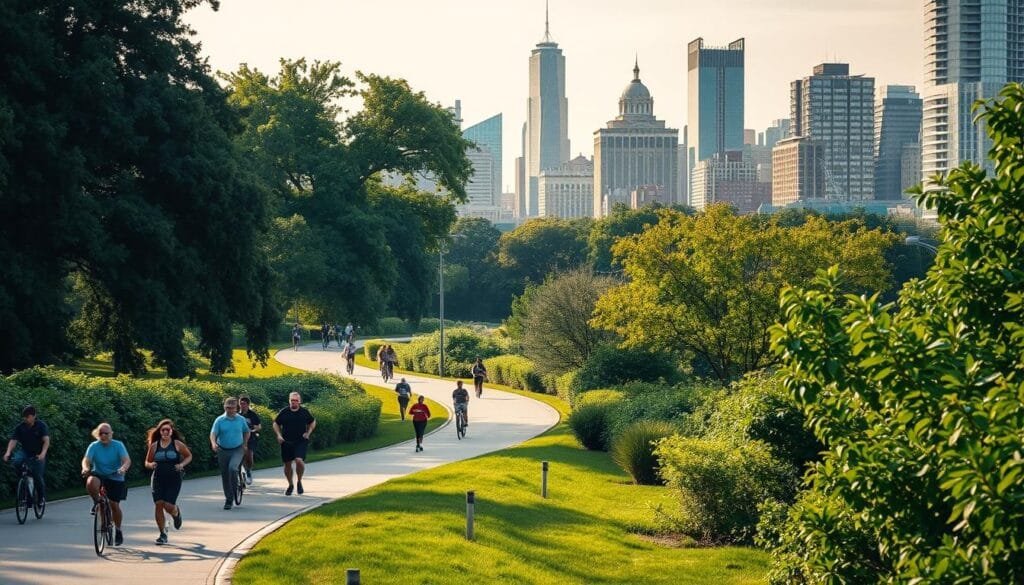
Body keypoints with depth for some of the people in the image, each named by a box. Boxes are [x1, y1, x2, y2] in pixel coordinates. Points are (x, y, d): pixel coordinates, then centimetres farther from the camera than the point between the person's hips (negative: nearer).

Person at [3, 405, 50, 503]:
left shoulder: (41, 426, -13)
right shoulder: (20, 427, -7)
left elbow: (46, 441, -24)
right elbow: (13, 440, -16)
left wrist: (43, 453, -41)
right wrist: (8, 452, -35)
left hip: (37, 455, -2)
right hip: (25, 452, 2)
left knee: (37, 477, -11)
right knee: (15, 462, -30)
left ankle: (41, 497, 12)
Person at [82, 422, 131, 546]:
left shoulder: (118, 445, -10)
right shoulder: (94, 446, -7)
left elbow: (127, 460, -22)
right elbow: (86, 459, -19)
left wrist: (123, 468, -44)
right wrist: (85, 468, -42)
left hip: (115, 478, -1)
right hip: (98, 475, 1)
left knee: (114, 505, -5)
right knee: (90, 482, -34)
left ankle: (118, 530, 18)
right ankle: (97, 503, -5)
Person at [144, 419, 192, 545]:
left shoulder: (177, 444, -1)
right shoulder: (154, 446, 4)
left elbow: (189, 456, 11)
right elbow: (147, 462, 13)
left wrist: (182, 464, -7)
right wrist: (151, 465, -11)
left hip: (173, 479, -2)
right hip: (158, 479, 2)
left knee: (168, 506, -12)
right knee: (158, 505, -7)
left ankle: (176, 513, 28)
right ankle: (163, 534, 5)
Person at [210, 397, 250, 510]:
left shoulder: (241, 420, 0)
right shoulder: (219, 420, -5)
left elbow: (246, 432, 16)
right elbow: (213, 433, -14)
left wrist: (244, 444, 9)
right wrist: (213, 443, -33)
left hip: (237, 450, -1)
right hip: (223, 450, 1)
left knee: (232, 468, -28)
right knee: (225, 476, 5)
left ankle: (235, 489, -5)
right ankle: (228, 500, 17)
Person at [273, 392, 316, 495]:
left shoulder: (304, 412, 1)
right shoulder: (284, 412, 0)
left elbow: (312, 422, 17)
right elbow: (276, 424, 12)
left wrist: (308, 433, 4)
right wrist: (279, 435, -2)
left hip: (301, 441, -2)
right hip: (286, 442, 2)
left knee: (299, 460, -22)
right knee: (287, 464, 8)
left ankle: (299, 481, 2)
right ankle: (290, 485, 29)